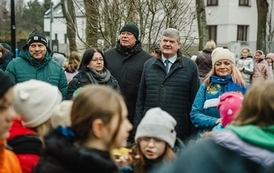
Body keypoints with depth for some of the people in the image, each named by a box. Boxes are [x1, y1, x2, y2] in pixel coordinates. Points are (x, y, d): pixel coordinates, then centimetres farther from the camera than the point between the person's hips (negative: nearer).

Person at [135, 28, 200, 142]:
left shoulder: (190, 66, 3)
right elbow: (141, 98, 12)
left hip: (179, 132, -2)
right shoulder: (149, 65, 12)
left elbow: (195, 99, 2)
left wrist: (193, 132, -2)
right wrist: (138, 126, 7)